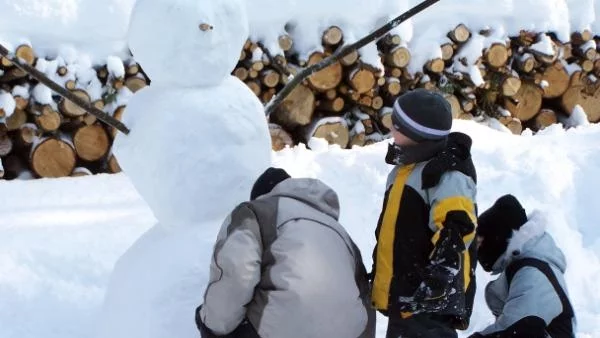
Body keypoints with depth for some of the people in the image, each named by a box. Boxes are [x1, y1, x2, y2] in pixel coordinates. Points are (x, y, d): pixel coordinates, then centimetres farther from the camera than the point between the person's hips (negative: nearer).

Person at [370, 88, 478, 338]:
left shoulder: (448, 174, -17)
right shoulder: (408, 167, 15)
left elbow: (456, 231, -29)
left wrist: (436, 282, -33)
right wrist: (379, 277, 27)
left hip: (431, 301, -11)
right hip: (403, 294, 11)